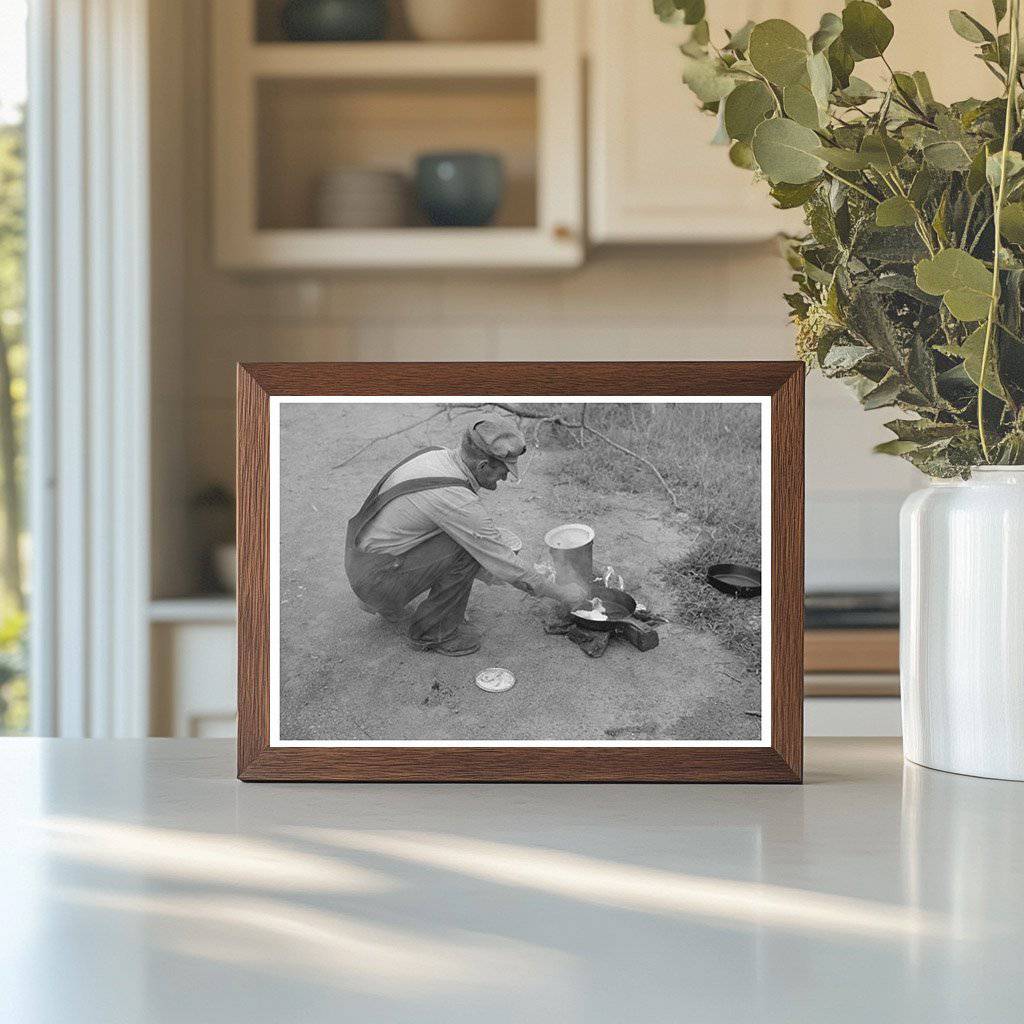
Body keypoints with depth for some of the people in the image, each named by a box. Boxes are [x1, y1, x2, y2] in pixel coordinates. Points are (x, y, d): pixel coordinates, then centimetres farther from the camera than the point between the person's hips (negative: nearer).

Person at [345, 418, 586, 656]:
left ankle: (386, 605, 19)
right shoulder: (457, 500, -25)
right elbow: (504, 565, -17)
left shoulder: (435, 455, 1)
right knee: (465, 550, -18)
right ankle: (434, 634, -1)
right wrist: (562, 594, -5)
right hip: (378, 580, -9)